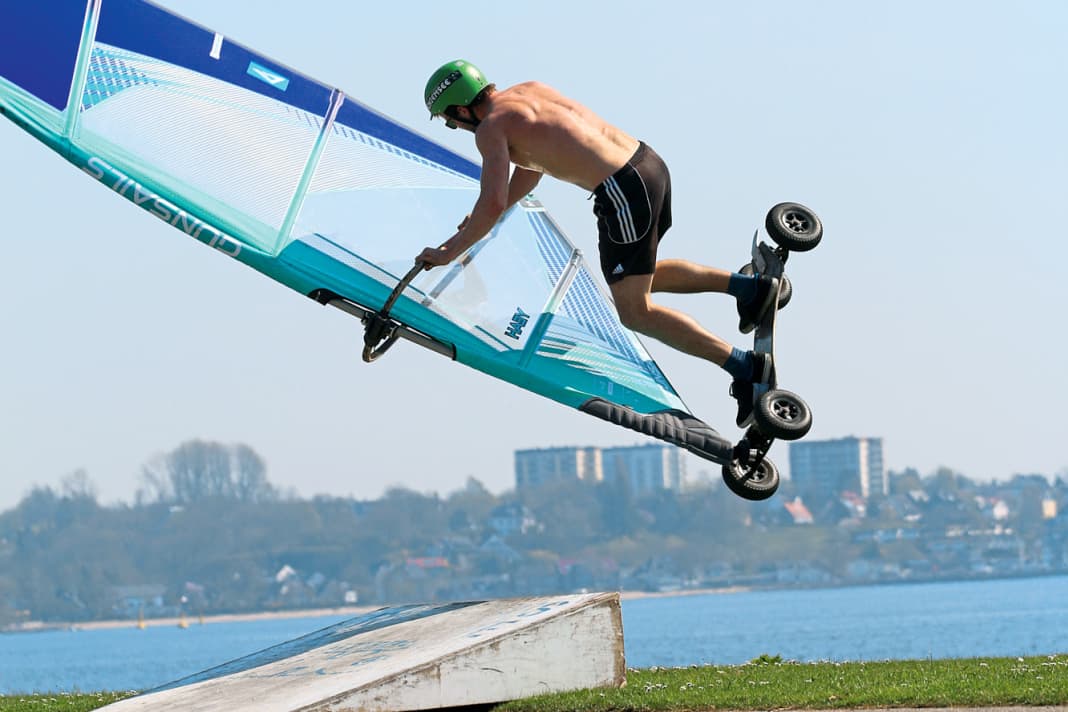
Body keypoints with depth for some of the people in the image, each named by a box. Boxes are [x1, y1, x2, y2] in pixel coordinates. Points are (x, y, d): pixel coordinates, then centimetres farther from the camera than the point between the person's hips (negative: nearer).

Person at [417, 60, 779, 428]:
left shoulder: (492, 128, -6)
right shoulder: (528, 91, 20)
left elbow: (493, 204, -15)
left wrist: (451, 251, -2)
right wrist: (479, 224, 30)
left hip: (624, 195, -9)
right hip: (650, 163, 9)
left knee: (635, 312, 1)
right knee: (641, 278, 28)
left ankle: (744, 366, -7)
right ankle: (748, 286, 18)